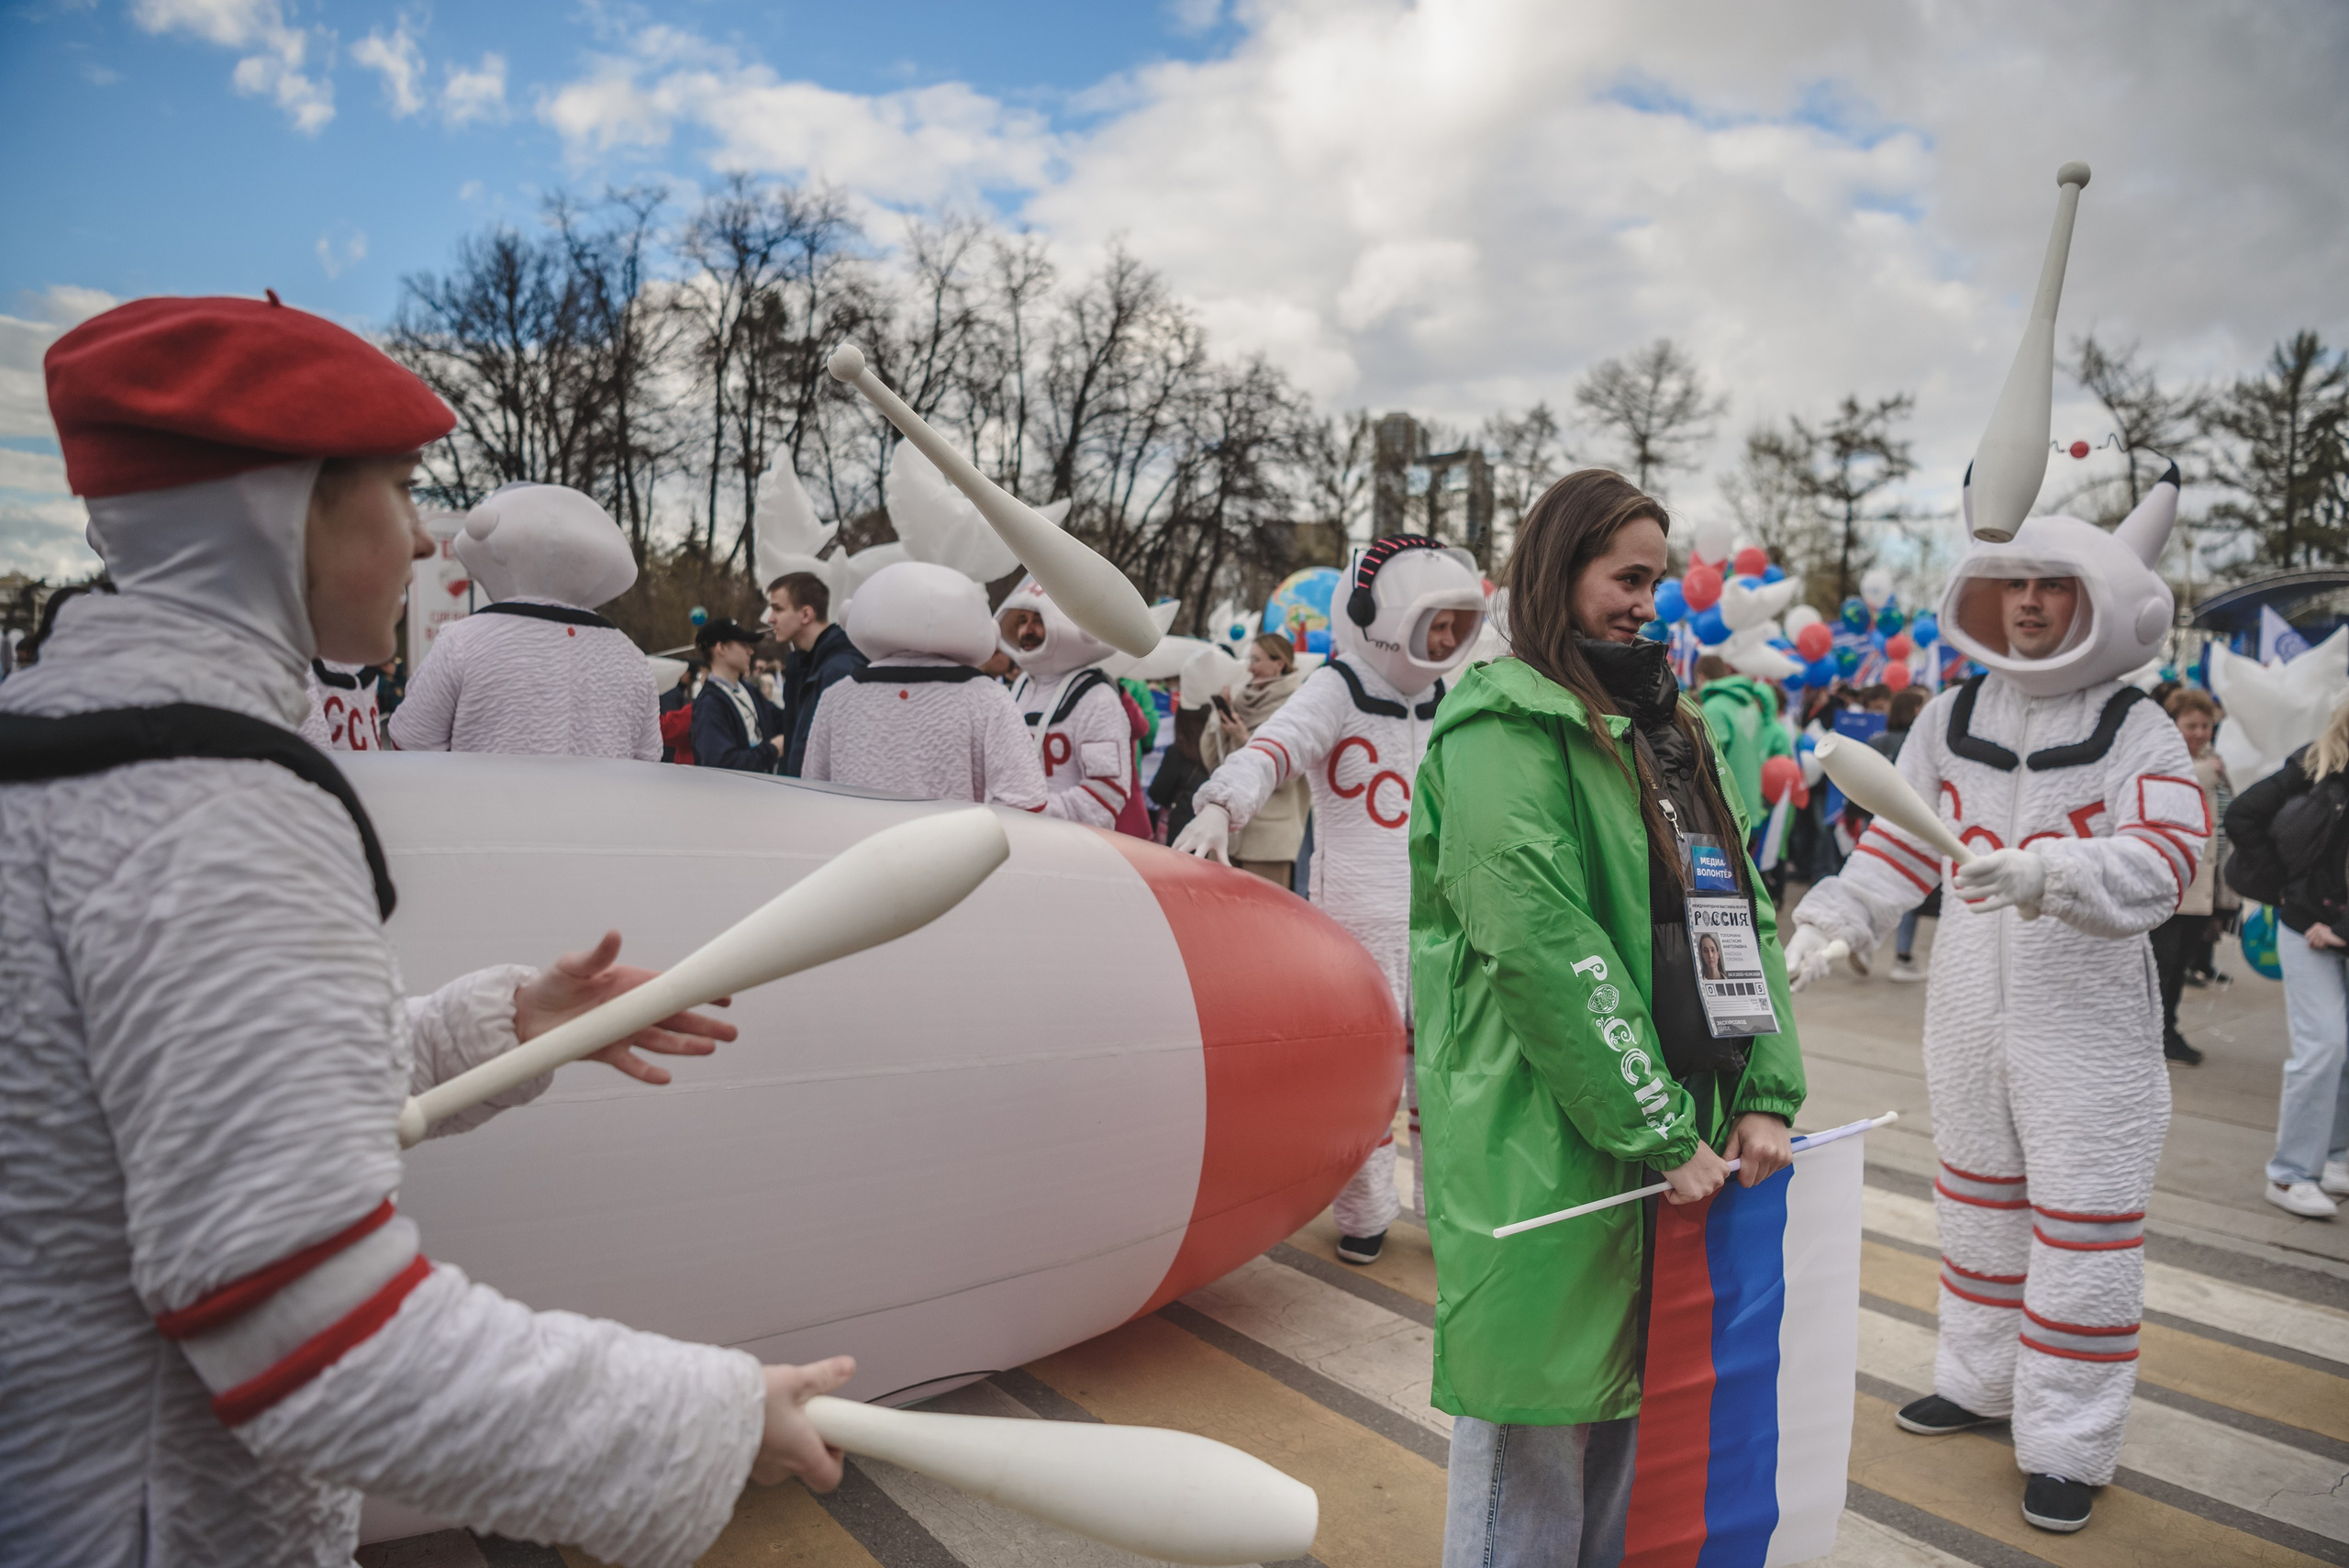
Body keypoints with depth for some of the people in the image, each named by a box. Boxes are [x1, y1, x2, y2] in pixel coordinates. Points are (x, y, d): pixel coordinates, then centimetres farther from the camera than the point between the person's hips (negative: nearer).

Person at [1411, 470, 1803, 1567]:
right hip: (1542, 1152, -7)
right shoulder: (1502, 727, -11)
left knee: (1618, 1401, 19)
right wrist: (1660, 1133, -17)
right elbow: (1543, 951, -19)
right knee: (1533, 1435, 4)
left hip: (1665, 1143, 8)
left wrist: (1763, 1094, -1)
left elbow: (1743, 913, 11)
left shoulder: (1671, 730, 15)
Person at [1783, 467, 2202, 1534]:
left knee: (2084, 1225, 3)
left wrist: (2044, 870, -39)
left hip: (2089, 1018, -4)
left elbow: (2162, 860, -23)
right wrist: (1827, 924, 1)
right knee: (1978, 1200, 18)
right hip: (1969, 1007, 5)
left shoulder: (2136, 726, -9)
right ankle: (1980, 1381, 37)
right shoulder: (1955, 716, 3)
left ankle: (2069, 1445, 17)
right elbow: (1899, 841, 9)